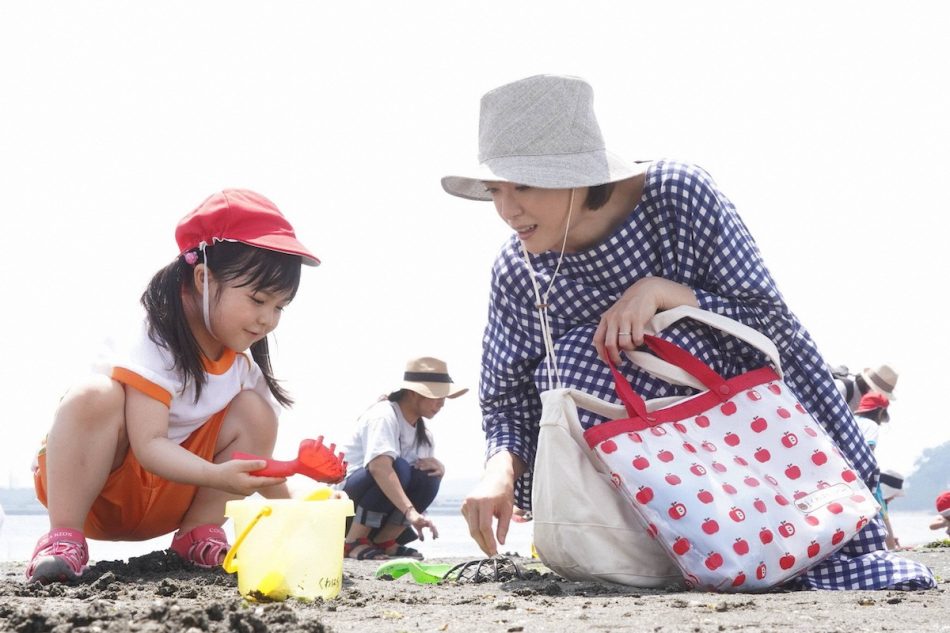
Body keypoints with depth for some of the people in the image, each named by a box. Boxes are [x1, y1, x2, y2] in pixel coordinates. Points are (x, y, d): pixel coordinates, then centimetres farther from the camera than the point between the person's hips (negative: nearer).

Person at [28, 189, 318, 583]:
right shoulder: (154, 346, -24)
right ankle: (63, 536, -30)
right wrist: (218, 476, -45)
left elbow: (256, 453, 3)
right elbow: (149, 446, -31)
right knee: (96, 396, -37)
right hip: (96, 484, -6)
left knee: (255, 410, -11)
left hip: (169, 500, 7)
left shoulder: (243, 365, -1)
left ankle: (198, 533, -9)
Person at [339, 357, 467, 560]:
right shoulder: (384, 415, -21)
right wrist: (411, 511, -49)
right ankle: (353, 542, -23)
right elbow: (379, 466, -38)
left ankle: (383, 540, -6)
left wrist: (439, 467, -19)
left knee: (429, 478, -17)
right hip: (347, 492, -7)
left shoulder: (422, 429, 7)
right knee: (398, 467, -33)